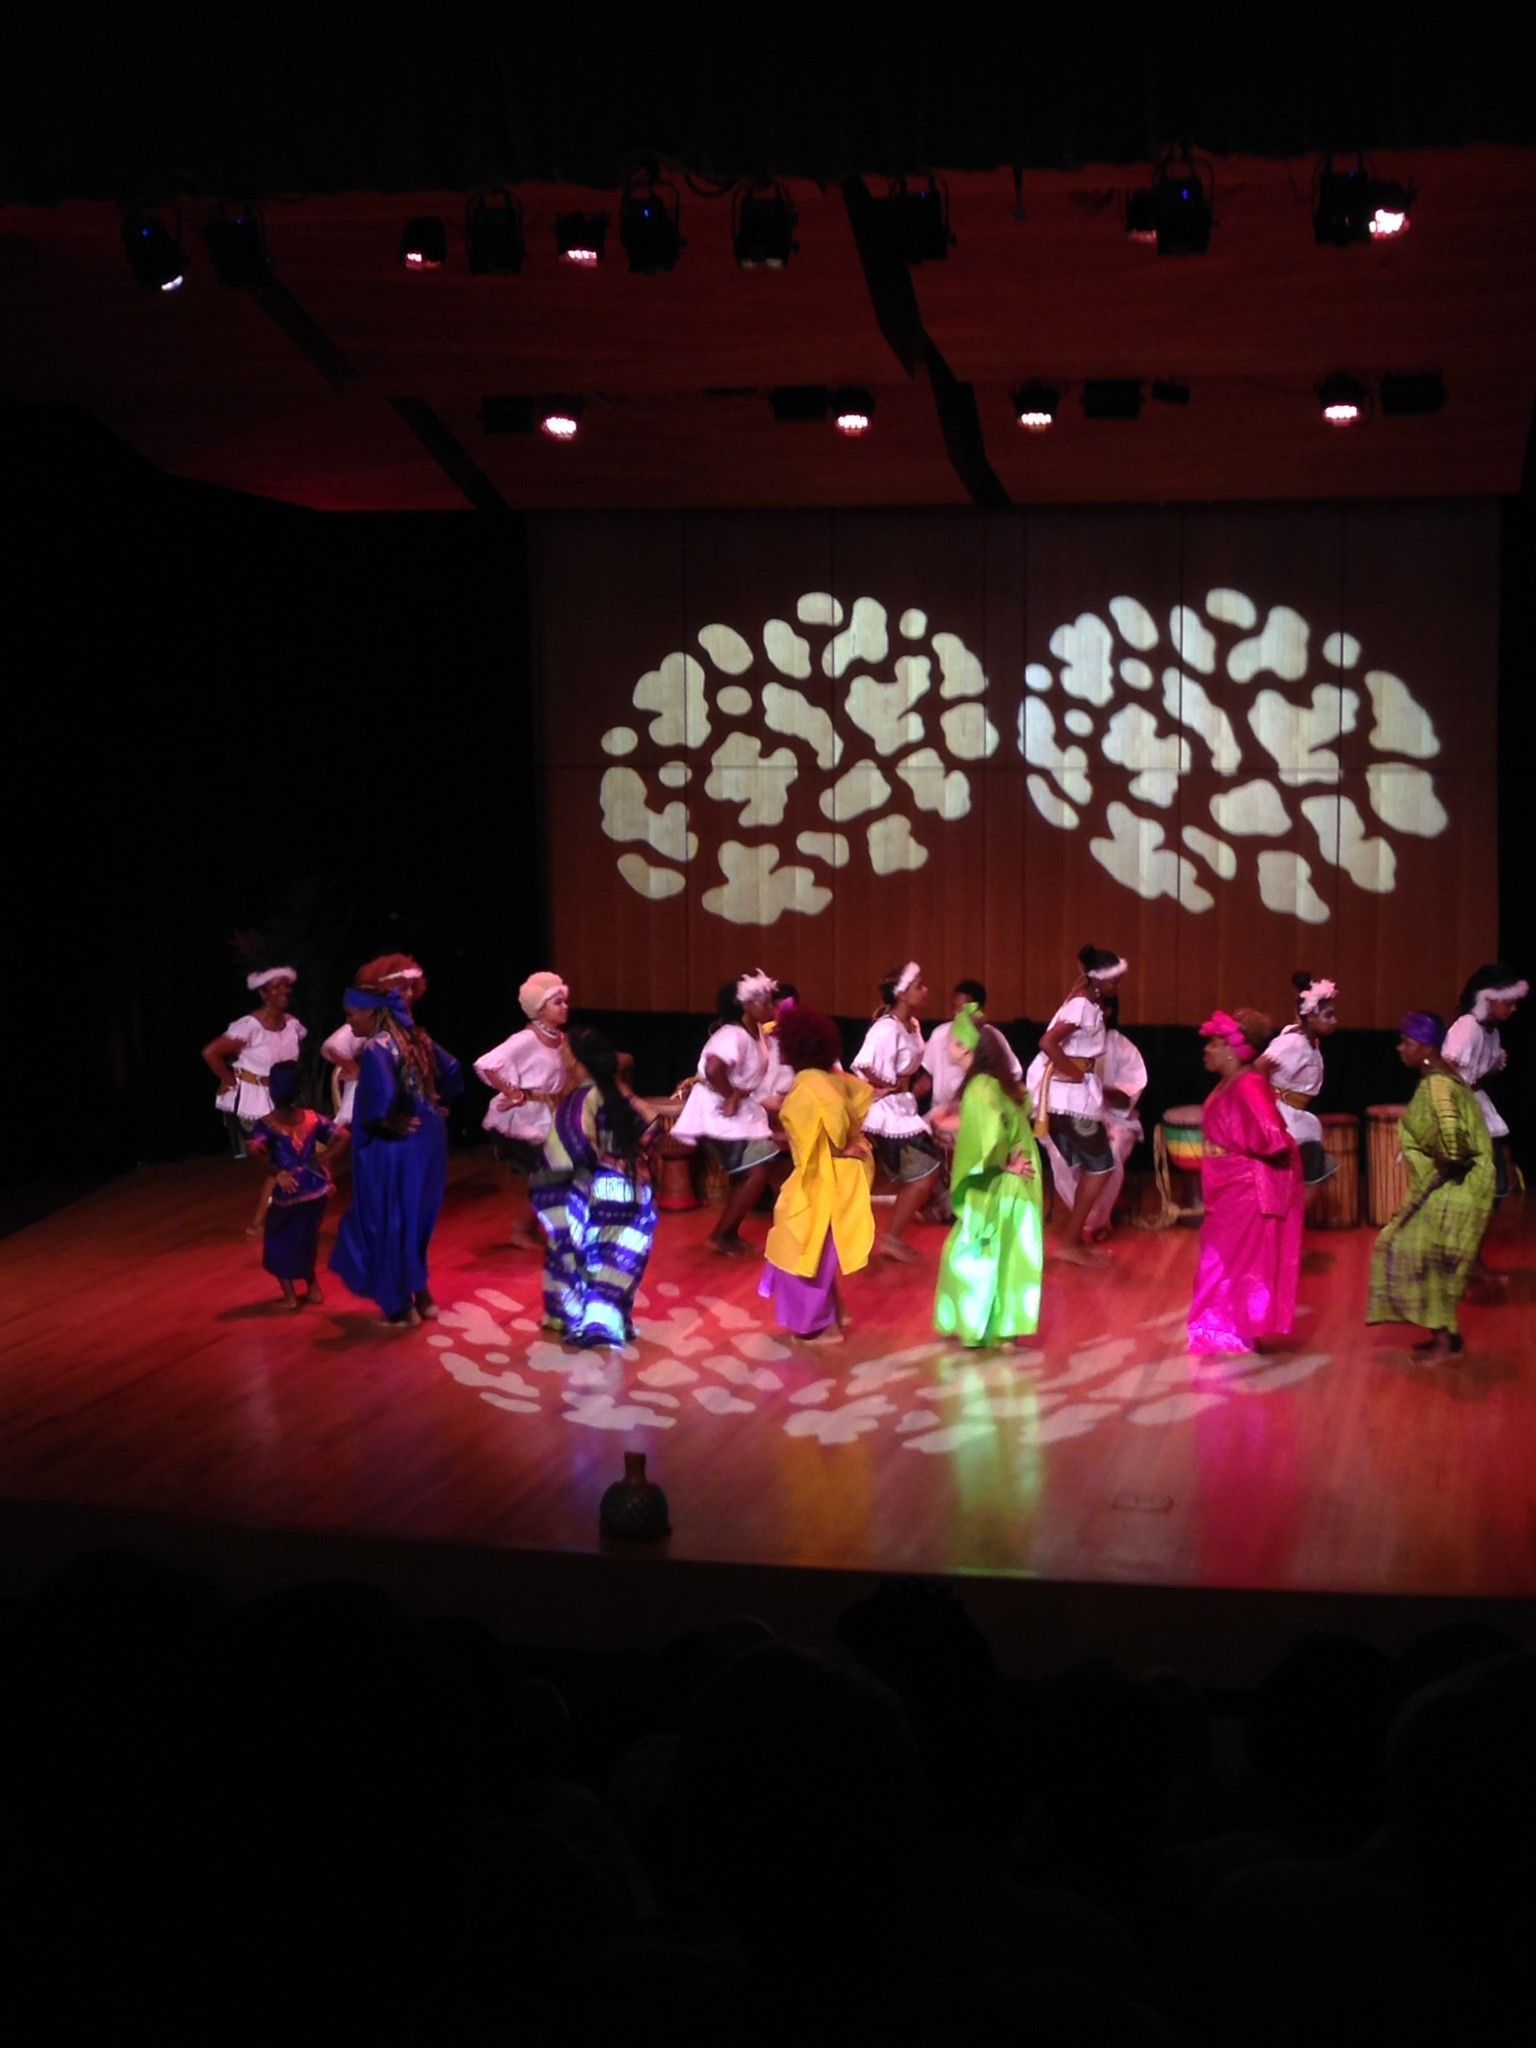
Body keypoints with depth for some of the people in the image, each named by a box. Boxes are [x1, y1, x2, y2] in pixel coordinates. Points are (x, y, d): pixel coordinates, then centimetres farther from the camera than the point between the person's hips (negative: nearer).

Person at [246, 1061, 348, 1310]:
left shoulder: (266, 1124, -10)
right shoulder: (312, 1118, 2)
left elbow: (256, 1149, -29)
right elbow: (342, 1136, 2)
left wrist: (276, 1172, -19)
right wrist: (323, 1158, 4)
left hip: (289, 1193, -4)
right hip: (317, 1189, 4)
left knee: (277, 1241, 15)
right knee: (305, 1240, 24)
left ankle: (290, 1295, 11)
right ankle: (313, 1288, 29)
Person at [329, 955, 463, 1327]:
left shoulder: (378, 1047, -20)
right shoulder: (417, 1038, 4)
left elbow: (380, 1094, -35)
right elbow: (451, 1070, 15)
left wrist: (383, 1123, -18)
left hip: (392, 1148, -8)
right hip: (425, 1142, 8)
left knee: (389, 1222, 8)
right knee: (413, 1218, 21)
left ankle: (401, 1306, 17)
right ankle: (421, 1296, 29)